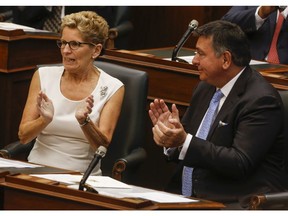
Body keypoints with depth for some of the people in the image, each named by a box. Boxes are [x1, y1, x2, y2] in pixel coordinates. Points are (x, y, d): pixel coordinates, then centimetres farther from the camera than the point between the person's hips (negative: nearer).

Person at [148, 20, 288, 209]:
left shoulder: (261, 100, -13)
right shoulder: (206, 87, 12)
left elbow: (241, 163, -20)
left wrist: (185, 142, -25)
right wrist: (170, 129, -4)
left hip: (236, 201, -8)